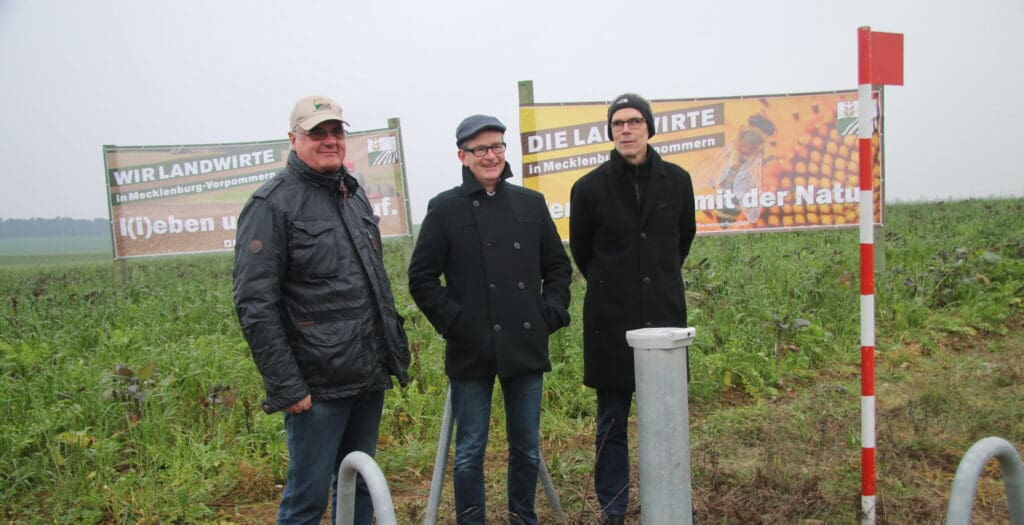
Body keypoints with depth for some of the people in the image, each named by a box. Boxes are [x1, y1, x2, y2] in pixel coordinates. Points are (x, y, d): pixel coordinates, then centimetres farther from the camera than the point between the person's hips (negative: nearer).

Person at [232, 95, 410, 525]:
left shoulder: (355, 195, 14)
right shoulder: (272, 205, -10)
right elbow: (255, 306, -15)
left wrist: (396, 350, 17)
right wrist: (286, 388, -18)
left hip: (370, 378, 7)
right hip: (320, 385, -7)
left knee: (358, 489, 16)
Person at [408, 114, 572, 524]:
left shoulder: (531, 203, 9)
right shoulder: (445, 209, -1)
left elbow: (558, 266, 15)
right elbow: (422, 278, -1)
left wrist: (552, 313, 4)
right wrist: (452, 320, -9)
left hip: (527, 347, 3)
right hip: (472, 351, -3)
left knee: (527, 447, 13)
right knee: (470, 451, 5)